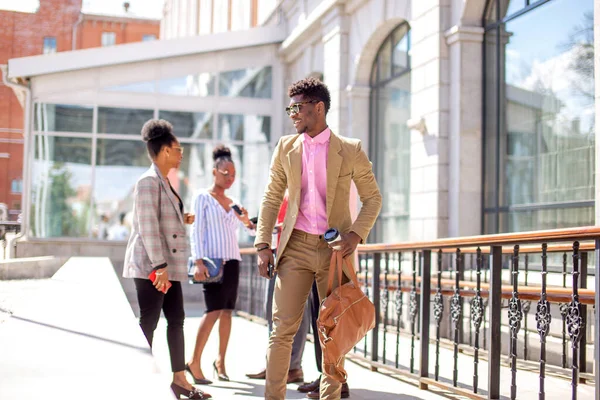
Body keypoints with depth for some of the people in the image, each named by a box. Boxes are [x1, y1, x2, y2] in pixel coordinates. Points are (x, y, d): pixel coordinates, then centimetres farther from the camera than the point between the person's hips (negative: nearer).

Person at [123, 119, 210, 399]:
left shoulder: (165, 182, 16)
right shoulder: (149, 182, -14)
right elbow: (148, 227, -21)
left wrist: (182, 220, 12)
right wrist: (159, 266, -24)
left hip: (169, 265, 10)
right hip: (151, 266, -10)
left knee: (176, 320, 11)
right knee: (148, 322, -2)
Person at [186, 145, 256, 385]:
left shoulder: (231, 203, 17)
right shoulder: (203, 197, 1)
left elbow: (253, 230, 17)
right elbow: (196, 232, -7)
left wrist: (247, 222, -6)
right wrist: (198, 262, -18)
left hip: (232, 260, 6)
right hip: (212, 260, -6)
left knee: (227, 311, 4)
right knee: (214, 311, -14)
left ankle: (220, 361, 14)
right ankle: (194, 362, -6)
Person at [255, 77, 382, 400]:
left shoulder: (351, 150, 1)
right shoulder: (285, 148, 7)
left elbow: (373, 197, 5)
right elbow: (271, 199, 10)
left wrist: (357, 233, -11)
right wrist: (263, 245, 1)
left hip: (335, 249, -1)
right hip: (296, 248, 1)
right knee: (282, 328, -3)